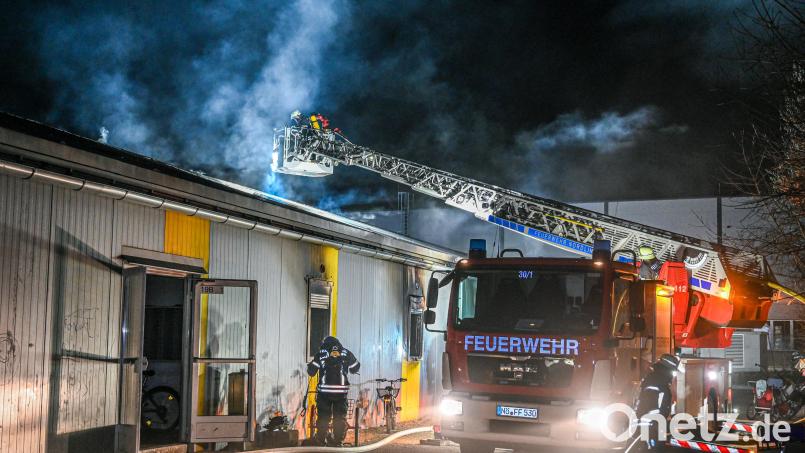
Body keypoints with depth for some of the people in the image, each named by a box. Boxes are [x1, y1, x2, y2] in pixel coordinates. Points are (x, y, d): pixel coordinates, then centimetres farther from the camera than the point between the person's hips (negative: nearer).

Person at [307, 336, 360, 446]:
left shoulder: (321, 353, 0)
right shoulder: (346, 353, 5)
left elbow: (311, 371, -3)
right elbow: (356, 369, 15)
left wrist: (310, 365, 20)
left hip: (324, 391, -1)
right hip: (341, 391, 1)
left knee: (323, 417, 8)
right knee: (340, 417, 9)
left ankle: (321, 441, 8)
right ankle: (338, 440, 7)